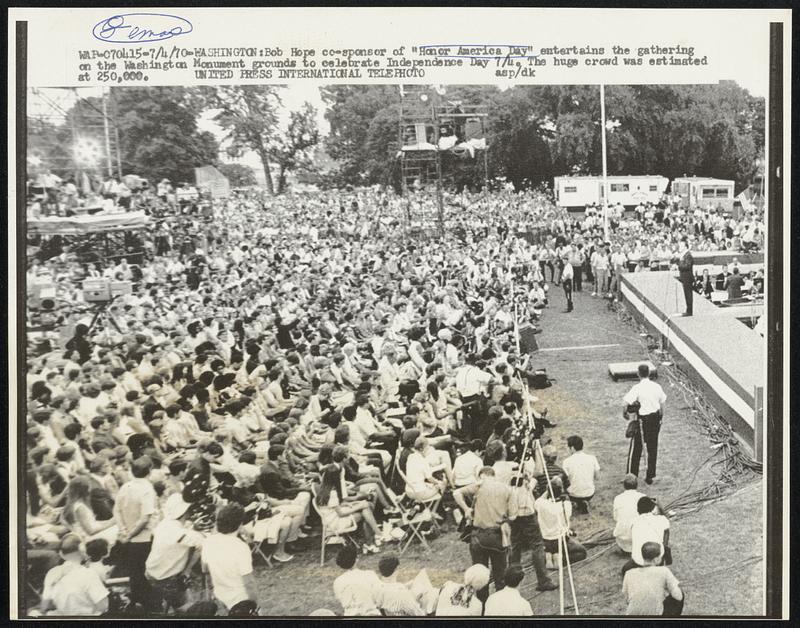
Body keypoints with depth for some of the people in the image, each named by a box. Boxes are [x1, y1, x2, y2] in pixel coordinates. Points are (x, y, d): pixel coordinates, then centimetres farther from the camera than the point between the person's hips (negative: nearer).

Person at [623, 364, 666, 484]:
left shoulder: (637, 388, -17)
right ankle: (650, 476, 22)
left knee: (635, 448, 10)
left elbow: (627, 402, -22)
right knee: (653, 448, 15)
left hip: (643, 420, -5)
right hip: (655, 418, 5)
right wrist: (661, 417, 21)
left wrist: (625, 412, -3)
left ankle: (631, 474, 15)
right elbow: (662, 403, 8)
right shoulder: (657, 386, -2)